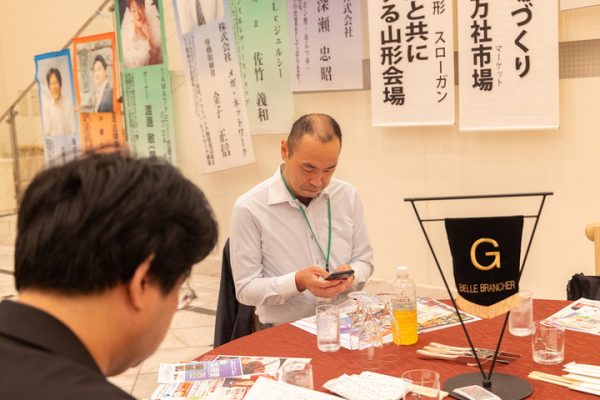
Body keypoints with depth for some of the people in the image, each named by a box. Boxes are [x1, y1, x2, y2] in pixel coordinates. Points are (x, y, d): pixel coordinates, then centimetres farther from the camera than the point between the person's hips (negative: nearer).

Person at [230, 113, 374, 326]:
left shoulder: (348, 196, 1)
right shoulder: (249, 208, -12)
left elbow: (363, 260, 10)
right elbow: (246, 288, -8)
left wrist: (350, 276, -12)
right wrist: (297, 282, -24)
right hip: (283, 331, -4)